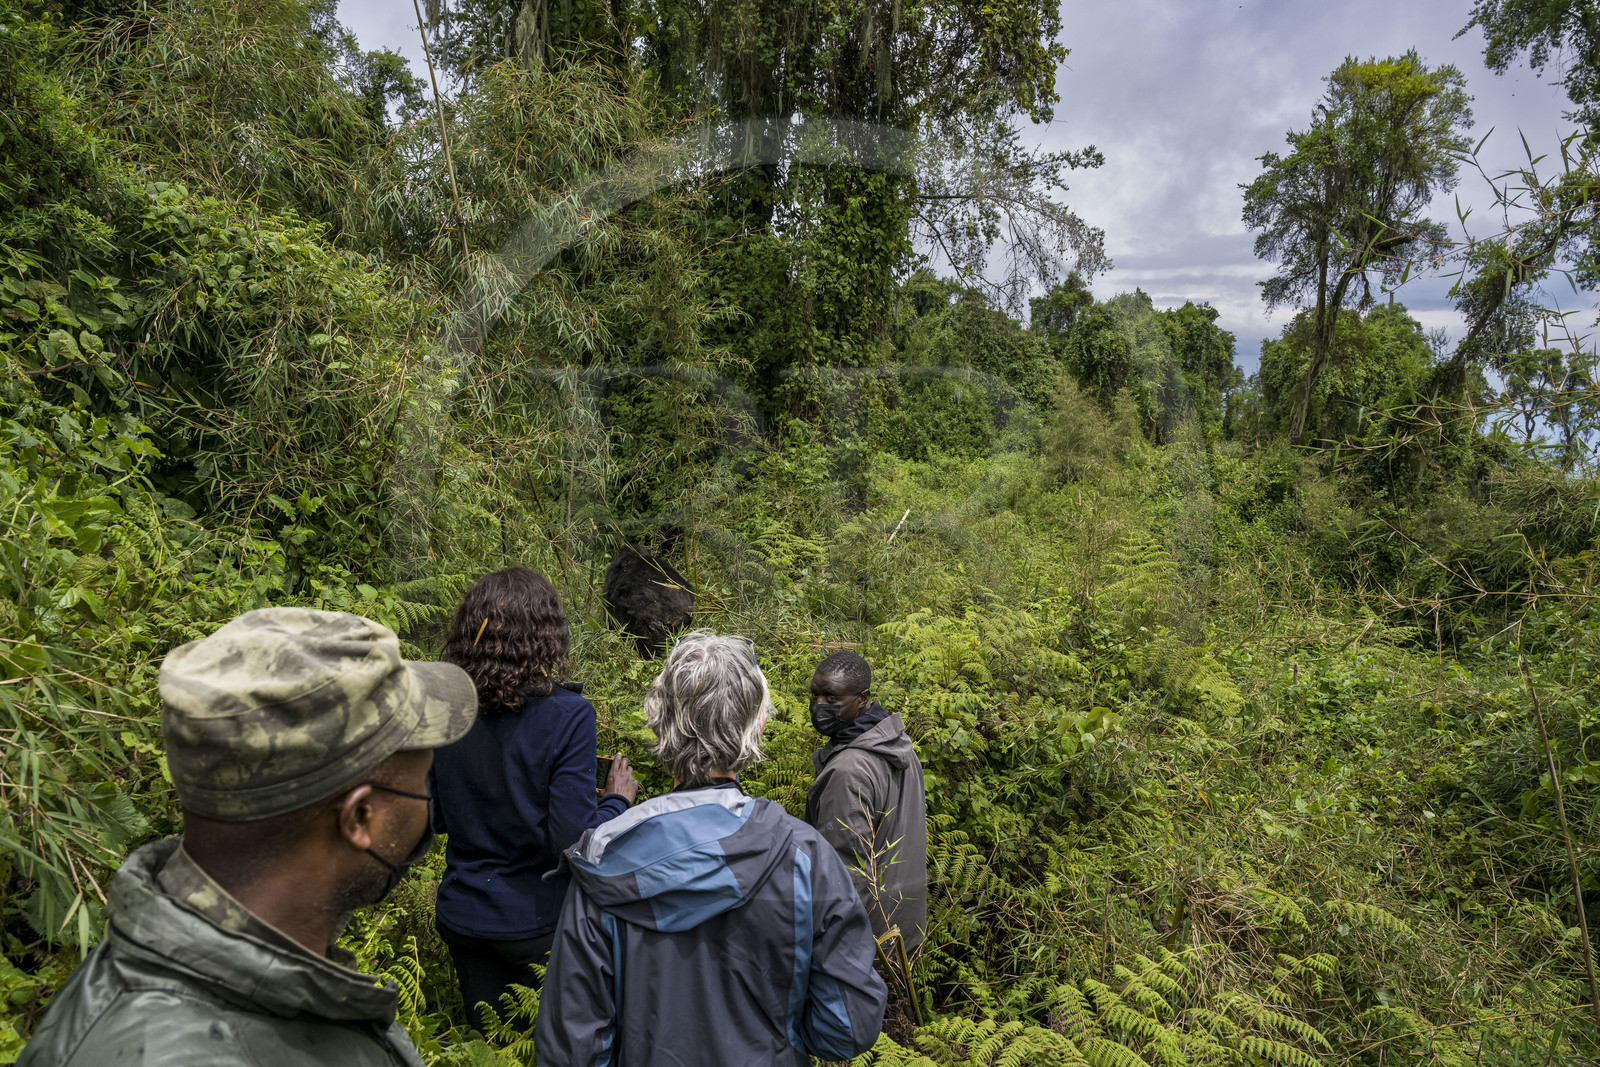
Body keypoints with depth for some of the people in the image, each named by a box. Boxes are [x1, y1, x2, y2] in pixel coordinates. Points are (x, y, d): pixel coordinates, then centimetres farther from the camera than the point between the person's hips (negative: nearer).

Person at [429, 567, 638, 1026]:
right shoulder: (566, 716, -23)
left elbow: (433, 819, 3)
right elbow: (573, 837, -23)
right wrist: (619, 800, -5)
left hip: (460, 915, 4)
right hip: (535, 921, -4)